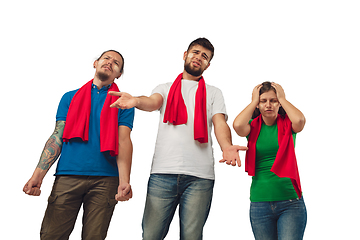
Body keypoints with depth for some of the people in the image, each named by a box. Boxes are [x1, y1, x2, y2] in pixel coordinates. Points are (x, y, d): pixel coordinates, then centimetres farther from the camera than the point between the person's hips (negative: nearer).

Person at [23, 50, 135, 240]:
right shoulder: (70, 98, 17)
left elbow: (124, 141, -3)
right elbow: (57, 137, 10)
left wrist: (124, 181, -17)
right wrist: (38, 175, -2)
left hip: (105, 180, -1)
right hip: (67, 176, 2)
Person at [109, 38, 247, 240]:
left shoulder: (213, 93, 19)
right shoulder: (165, 88, 21)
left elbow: (220, 124, 4)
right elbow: (153, 103, -1)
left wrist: (227, 146, -19)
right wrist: (135, 101, -27)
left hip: (200, 177, 0)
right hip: (163, 173, 0)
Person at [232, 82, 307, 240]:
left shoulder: (287, 125, 3)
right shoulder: (253, 127, 4)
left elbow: (300, 120, -21)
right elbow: (238, 125, -18)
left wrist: (282, 98, -6)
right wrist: (254, 101, -5)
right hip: (259, 203, 1)